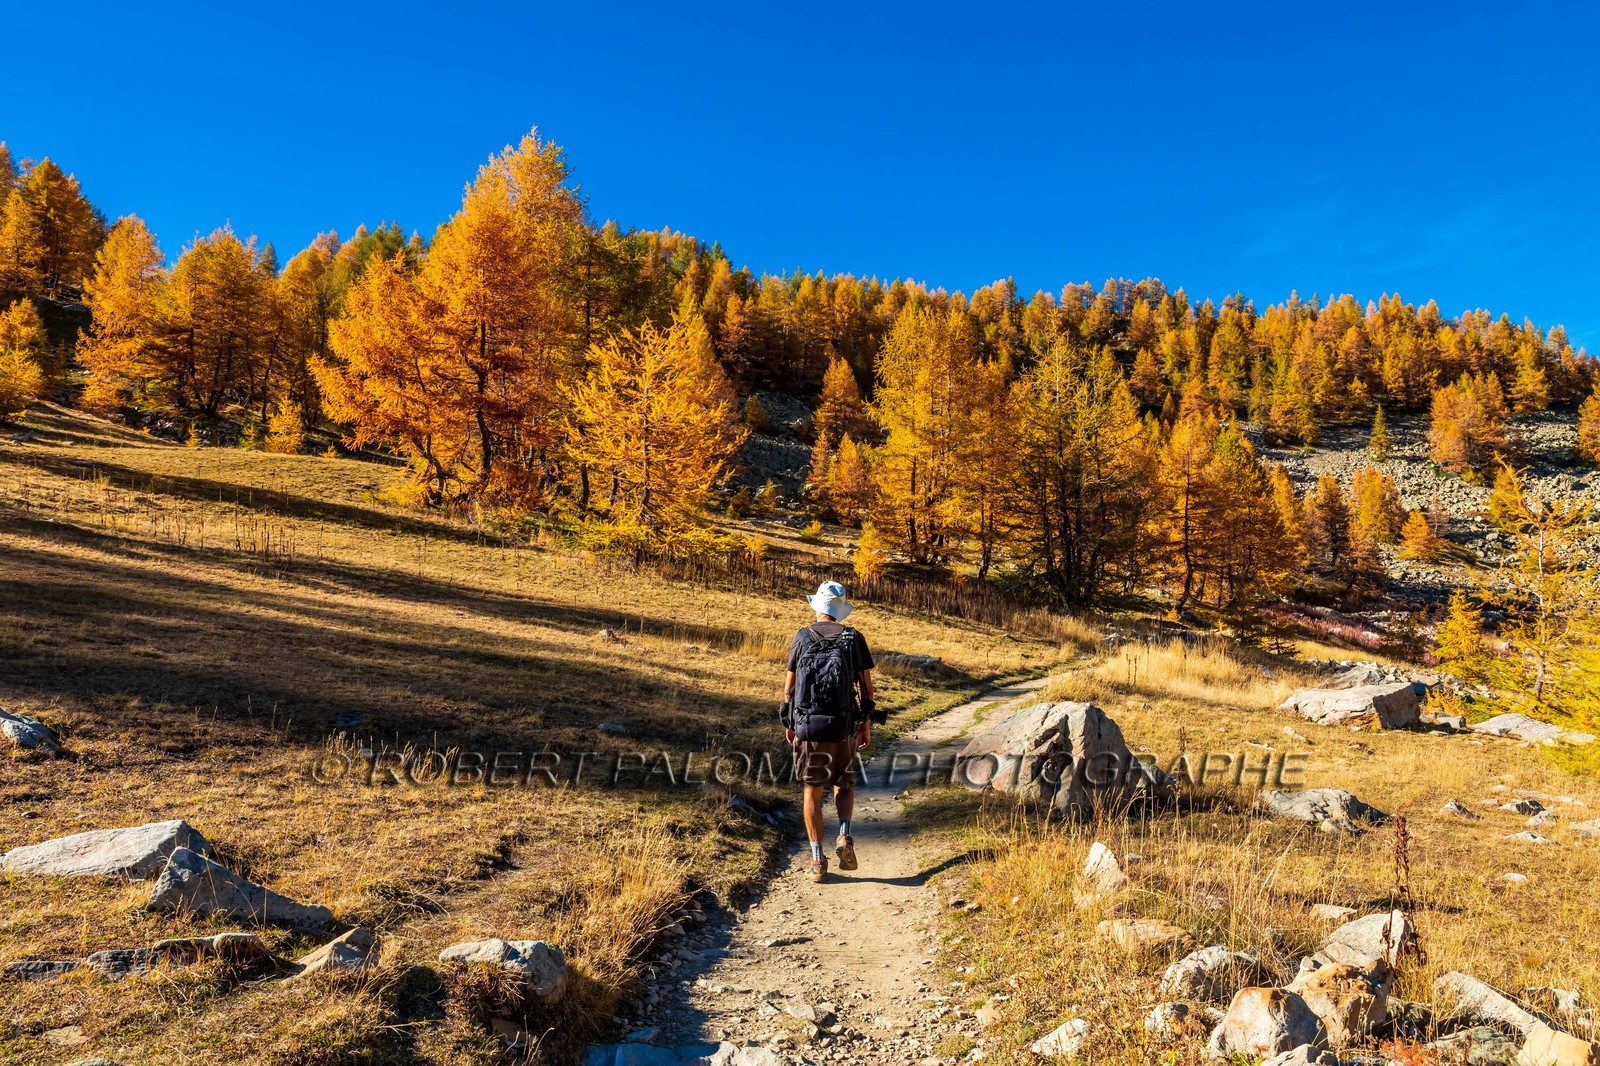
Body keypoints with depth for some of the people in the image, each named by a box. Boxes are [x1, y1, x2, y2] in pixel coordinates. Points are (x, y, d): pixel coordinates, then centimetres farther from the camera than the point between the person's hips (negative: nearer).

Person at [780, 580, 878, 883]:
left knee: (812, 793, 9)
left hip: (807, 727, 0)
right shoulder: (854, 638, 1)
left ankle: (817, 859, 7)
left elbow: (789, 685, 3)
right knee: (844, 785, 21)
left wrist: (788, 723, 14)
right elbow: (866, 684, 1)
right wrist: (867, 724, 10)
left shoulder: (802, 638, 1)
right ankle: (845, 837, -1)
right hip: (842, 728, 1)